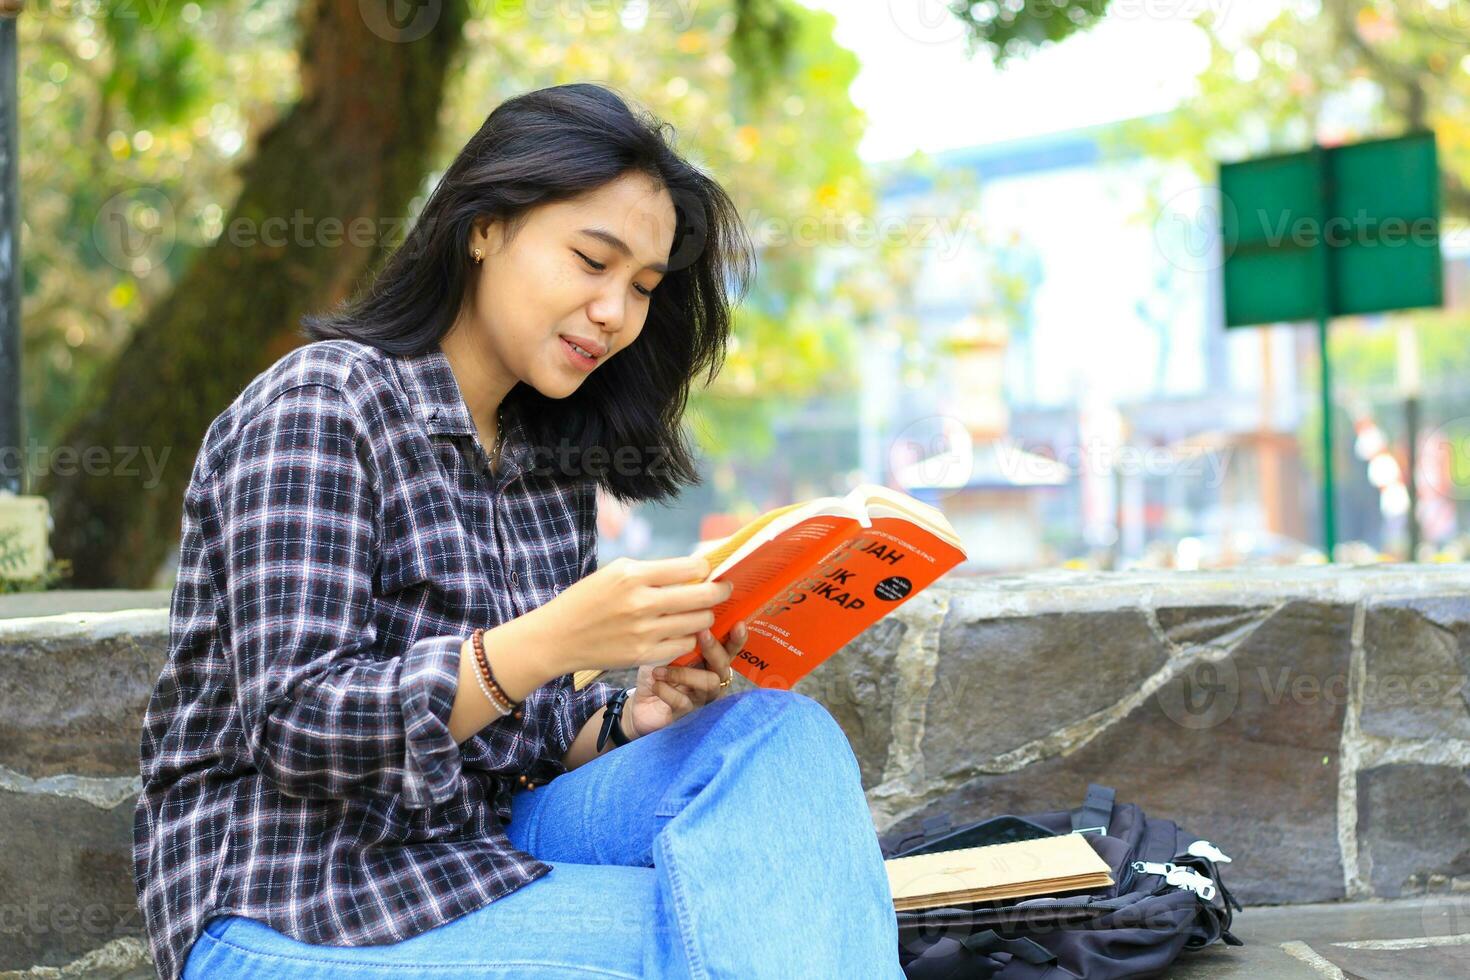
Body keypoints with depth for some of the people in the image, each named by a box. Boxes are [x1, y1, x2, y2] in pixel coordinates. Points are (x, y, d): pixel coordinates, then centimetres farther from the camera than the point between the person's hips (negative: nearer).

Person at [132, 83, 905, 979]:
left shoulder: (552, 458, 12)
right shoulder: (318, 402, -10)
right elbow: (294, 725, -18)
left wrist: (627, 720, -9)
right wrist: (546, 644, -30)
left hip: (481, 853, 7)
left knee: (783, 735, -17)